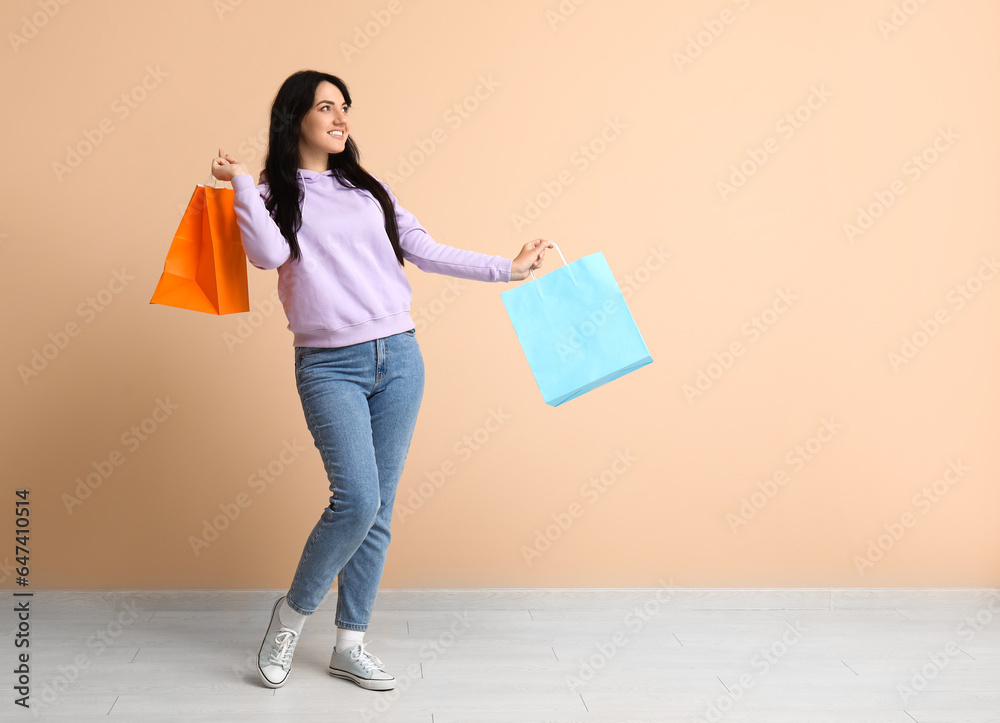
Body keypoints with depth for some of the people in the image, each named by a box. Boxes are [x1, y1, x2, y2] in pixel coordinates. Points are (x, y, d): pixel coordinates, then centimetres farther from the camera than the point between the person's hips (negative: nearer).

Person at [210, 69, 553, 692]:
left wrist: (508, 268, 7)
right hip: (330, 366, -4)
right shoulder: (273, 195, 5)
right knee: (357, 500, -16)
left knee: (379, 510, 4)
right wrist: (242, 183, -9)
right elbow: (270, 254, -15)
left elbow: (426, 251, 12)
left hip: (399, 359, 4)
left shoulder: (369, 188, 16)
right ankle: (292, 614, 10)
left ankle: (351, 644, 18)